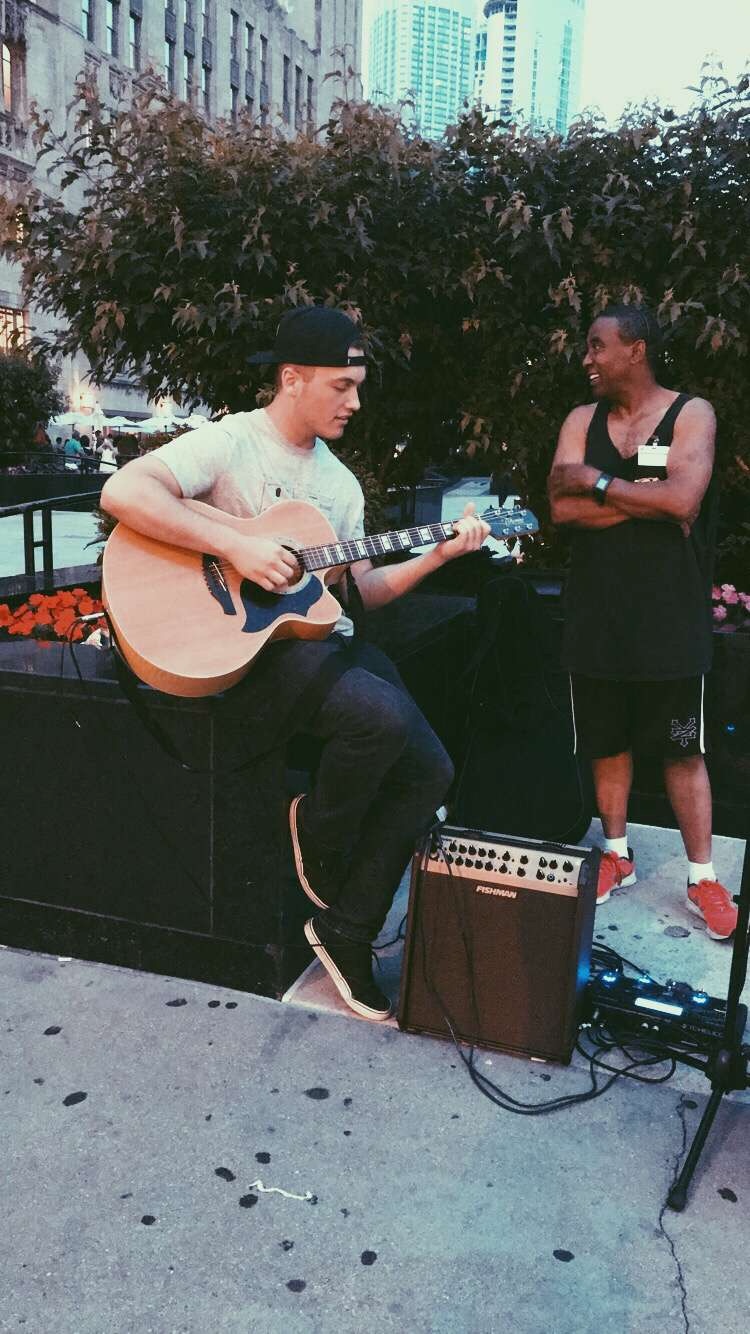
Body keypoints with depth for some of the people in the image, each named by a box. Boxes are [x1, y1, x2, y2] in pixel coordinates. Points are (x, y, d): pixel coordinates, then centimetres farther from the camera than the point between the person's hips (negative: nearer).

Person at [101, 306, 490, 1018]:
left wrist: (438, 553, 4)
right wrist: (237, 546, -26)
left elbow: (361, 587, 16)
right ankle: (318, 835, 0)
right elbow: (122, 491, -23)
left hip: (330, 641, 8)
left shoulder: (339, 481, 16)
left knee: (429, 770, -6)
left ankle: (346, 931, 5)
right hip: (254, 647, -8)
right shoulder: (231, 442, -8)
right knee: (383, 715, -32)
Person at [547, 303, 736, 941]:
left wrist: (598, 481, -11)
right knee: (608, 742, 12)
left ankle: (703, 876, 15)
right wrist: (648, 502, -14)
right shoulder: (582, 421, 7)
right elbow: (562, 509, -7)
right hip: (597, 617, 3)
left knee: (683, 750, 4)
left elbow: (683, 499, -19)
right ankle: (618, 855, 29)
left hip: (670, 620, -3)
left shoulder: (691, 414, -2)